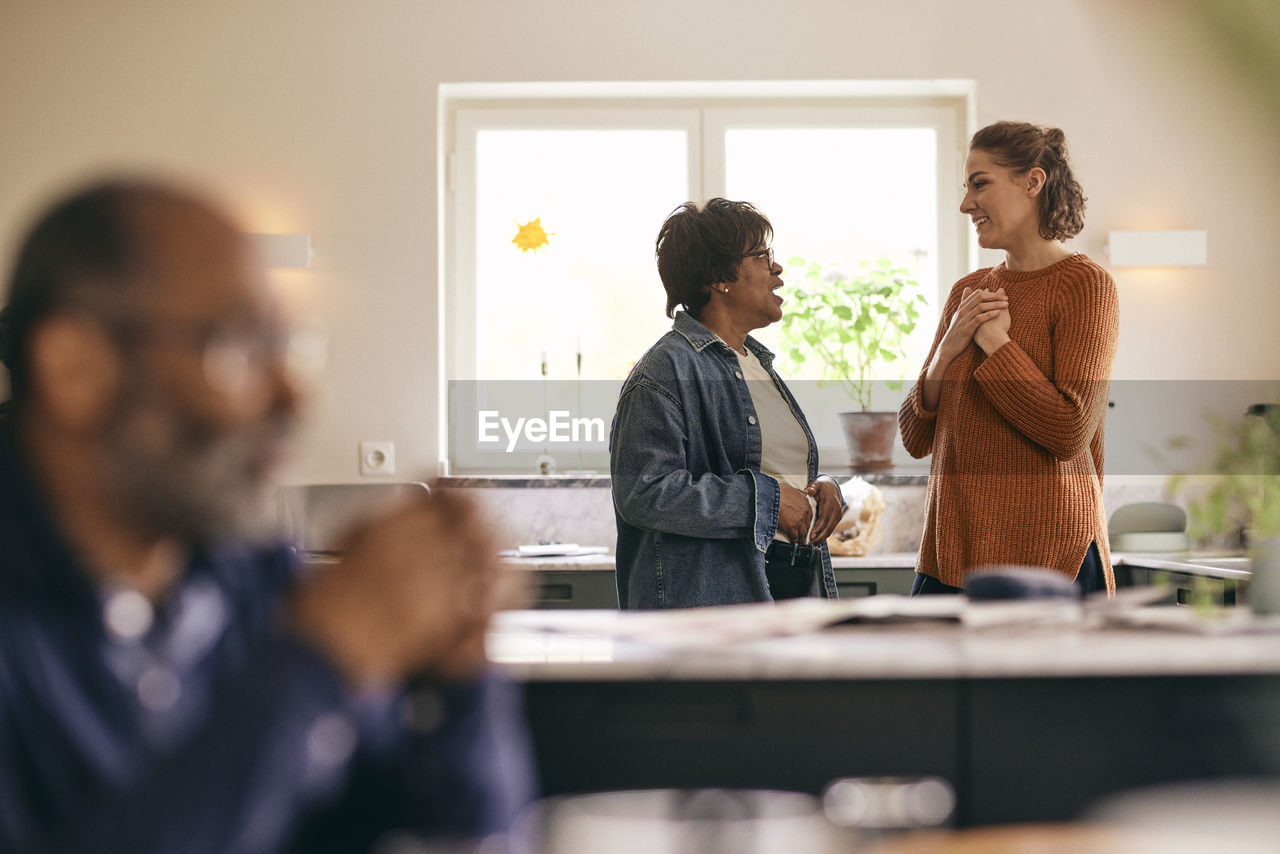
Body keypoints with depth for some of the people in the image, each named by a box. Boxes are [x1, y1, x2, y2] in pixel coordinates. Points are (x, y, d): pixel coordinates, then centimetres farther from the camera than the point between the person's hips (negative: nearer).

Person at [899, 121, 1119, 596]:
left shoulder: (1083, 284, -6)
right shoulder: (968, 292, 13)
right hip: (953, 548, 6)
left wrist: (993, 341, -9)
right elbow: (914, 439, 12)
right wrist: (949, 351, -4)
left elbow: (1070, 432, -17)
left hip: (1043, 554, -6)